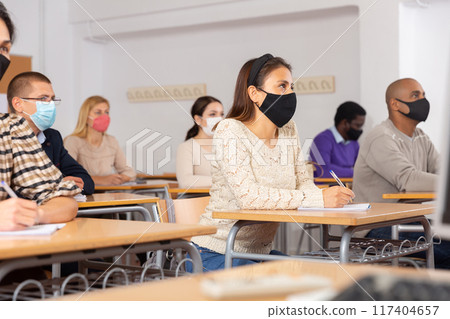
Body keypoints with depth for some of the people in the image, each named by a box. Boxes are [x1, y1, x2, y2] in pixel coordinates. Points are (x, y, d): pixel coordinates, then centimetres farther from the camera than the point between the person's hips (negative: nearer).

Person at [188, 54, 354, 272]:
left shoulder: (288, 129, 5)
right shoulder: (230, 131, -17)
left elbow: (303, 182, 3)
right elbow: (248, 196, -29)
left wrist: (331, 197, -21)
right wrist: (319, 199, -34)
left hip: (260, 252, 7)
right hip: (216, 253, -7)